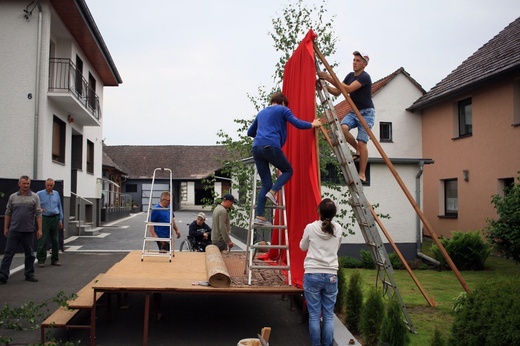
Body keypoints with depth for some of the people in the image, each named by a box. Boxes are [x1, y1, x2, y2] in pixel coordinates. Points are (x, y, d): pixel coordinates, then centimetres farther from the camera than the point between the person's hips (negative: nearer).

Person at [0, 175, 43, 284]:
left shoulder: (34, 197, 2)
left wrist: (39, 229, -6)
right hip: (14, 230, 0)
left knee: (30, 254, 9)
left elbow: (38, 214, -1)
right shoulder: (13, 197, 6)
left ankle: (29, 274, 20)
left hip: (28, 231, 0)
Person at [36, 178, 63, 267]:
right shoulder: (39, 194, 0)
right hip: (45, 219, -4)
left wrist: (60, 220, 14)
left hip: (55, 218, 4)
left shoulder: (56, 194, 12)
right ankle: (41, 260, 2)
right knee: (43, 240, -6)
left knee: (55, 240, 7)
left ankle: (55, 259, 16)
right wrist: (39, 210, -20)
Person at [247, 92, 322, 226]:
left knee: (265, 183, 10)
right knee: (288, 170, 19)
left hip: (256, 148, 6)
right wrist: (313, 124, 21)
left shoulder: (261, 112, 29)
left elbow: (250, 132, 38)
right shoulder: (282, 109, 13)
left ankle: (259, 216, 0)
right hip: (271, 147, -5)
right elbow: (298, 124, 3)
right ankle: (273, 192, -6)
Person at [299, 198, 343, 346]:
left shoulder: (311, 227, -6)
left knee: (314, 315, 4)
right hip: (331, 276, 2)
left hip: (312, 275, -2)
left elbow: (303, 247, 11)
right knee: (329, 315, 8)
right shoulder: (338, 229, 1)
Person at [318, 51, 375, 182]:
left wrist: (330, 78, -29)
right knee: (343, 128, -23)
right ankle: (357, 150, 2)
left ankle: (362, 174, -5)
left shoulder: (365, 77, -15)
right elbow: (337, 92, 9)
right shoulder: (350, 76, 10)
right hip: (353, 112, 7)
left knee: (362, 142, -13)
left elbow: (348, 89, -28)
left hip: (366, 112, -6)